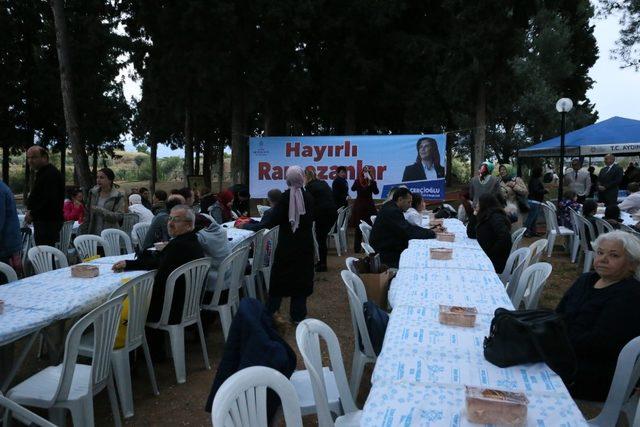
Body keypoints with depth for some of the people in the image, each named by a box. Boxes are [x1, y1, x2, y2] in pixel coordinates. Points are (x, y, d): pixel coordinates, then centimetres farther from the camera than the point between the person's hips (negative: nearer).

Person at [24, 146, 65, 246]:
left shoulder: (51, 174, -16)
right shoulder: (41, 173, 18)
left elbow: (49, 200, -24)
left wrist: (32, 214, -15)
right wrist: (30, 210, 12)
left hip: (49, 221, -11)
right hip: (42, 220, 11)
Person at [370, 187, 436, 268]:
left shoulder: (391, 208, 8)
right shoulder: (392, 211, -23)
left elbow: (407, 226, 11)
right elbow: (409, 231, -26)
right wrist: (432, 233, -17)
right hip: (387, 255, -10)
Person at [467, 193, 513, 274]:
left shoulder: (495, 217, -14)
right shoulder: (485, 218, 13)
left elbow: (505, 238, -27)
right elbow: (471, 234, 15)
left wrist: (491, 254, -21)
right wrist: (474, 215, 10)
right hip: (486, 257, 8)